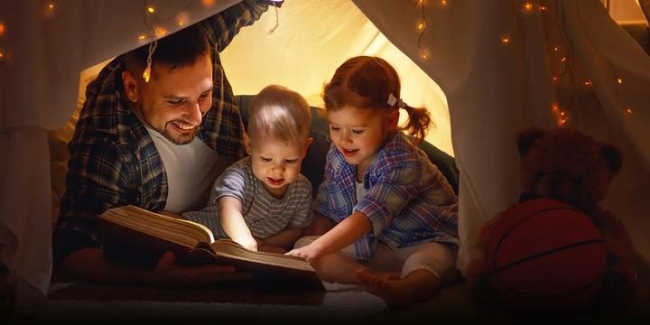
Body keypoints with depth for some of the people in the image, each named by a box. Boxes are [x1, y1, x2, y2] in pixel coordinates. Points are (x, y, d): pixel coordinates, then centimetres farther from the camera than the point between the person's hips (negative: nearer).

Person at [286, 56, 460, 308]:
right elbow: (326, 210, 9)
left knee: (426, 261, -42)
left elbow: (367, 216, -35)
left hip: (426, 242, -7)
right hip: (370, 246, 7)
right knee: (301, 246, -14)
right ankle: (376, 278, -35)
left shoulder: (402, 161, -24)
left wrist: (314, 251, -43)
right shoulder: (337, 155, -2)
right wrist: (307, 248, -5)